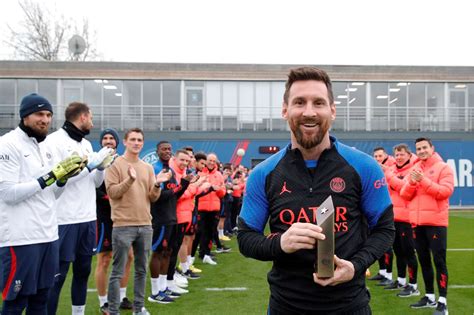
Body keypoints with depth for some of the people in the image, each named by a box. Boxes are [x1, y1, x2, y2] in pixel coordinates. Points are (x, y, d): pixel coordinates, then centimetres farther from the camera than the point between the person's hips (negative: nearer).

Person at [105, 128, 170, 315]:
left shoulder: (148, 168, 12)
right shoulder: (115, 165, -2)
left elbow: (152, 198, 10)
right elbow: (112, 192, -11)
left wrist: (157, 185, -9)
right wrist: (130, 180, -23)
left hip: (145, 225, 5)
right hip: (123, 225, -5)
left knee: (141, 269, 13)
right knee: (118, 272, -1)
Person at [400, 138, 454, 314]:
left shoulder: (443, 168, -3)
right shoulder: (414, 169, 14)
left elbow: (446, 191, -17)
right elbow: (404, 195, 9)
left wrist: (424, 180, -20)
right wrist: (411, 183, -10)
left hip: (436, 222, -6)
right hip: (417, 222, 6)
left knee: (439, 261, -5)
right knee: (424, 260, 12)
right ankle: (429, 297, 23)